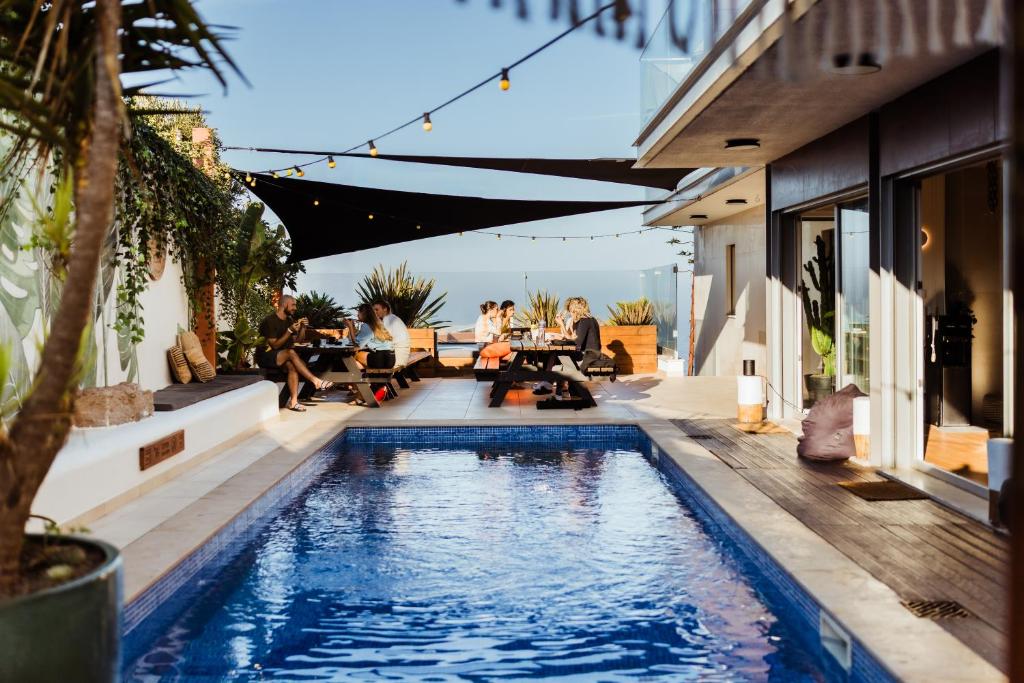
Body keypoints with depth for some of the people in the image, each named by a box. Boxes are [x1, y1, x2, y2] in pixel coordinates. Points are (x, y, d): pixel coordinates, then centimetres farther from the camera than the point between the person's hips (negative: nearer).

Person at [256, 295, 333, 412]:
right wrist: (290, 331, -24)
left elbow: (298, 340, 11)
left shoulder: (289, 320, 11)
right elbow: (275, 345, -18)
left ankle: (293, 401, -35)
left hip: (282, 357, 7)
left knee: (291, 366, -28)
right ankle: (316, 381, -34)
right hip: (265, 357, -7)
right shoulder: (270, 321, -13)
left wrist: (303, 327, -5)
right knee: (291, 352, -33)